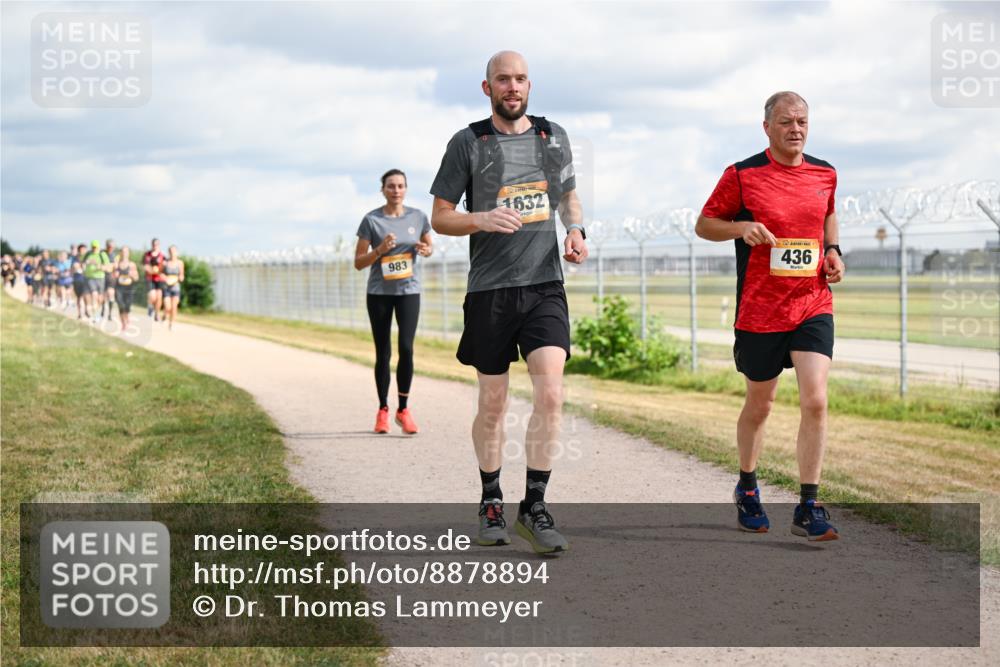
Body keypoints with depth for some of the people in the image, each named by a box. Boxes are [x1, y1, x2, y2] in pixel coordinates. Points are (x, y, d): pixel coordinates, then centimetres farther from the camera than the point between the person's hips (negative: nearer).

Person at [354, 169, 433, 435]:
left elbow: (429, 245, 19)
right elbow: (358, 263, -2)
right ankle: (383, 410, 18)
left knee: (406, 348, -14)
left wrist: (426, 250, -5)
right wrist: (380, 250, -19)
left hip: (409, 291, 1)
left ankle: (403, 410, -3)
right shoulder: (371, 220, -3)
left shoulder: (418, 217, 3)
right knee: (383, 353, 4)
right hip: (379, 293, 0)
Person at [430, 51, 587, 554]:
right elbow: (439, 218, 1)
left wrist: (576, 229, 4)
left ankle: (534, 507, -4)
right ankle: (491, 502, 25)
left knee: (550, 392, -13)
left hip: (545, 285, 2)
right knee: (492, 403, 6)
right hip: (490, 290, -2)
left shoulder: (553, 136, 10)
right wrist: (481, 219, -18)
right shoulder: (468, 143, 0)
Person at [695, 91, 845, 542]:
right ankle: (747, 488, 36)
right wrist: (741, 227, -17)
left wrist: (833, 251, 8)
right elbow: (704, 224, 2)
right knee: (759, 404, 11)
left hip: (813, 306, 2)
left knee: (815, 400, -12)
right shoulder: (742, 175, -5)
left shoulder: (825, 174, 7)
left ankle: (808, 509, -6)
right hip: (759, 312, -2)